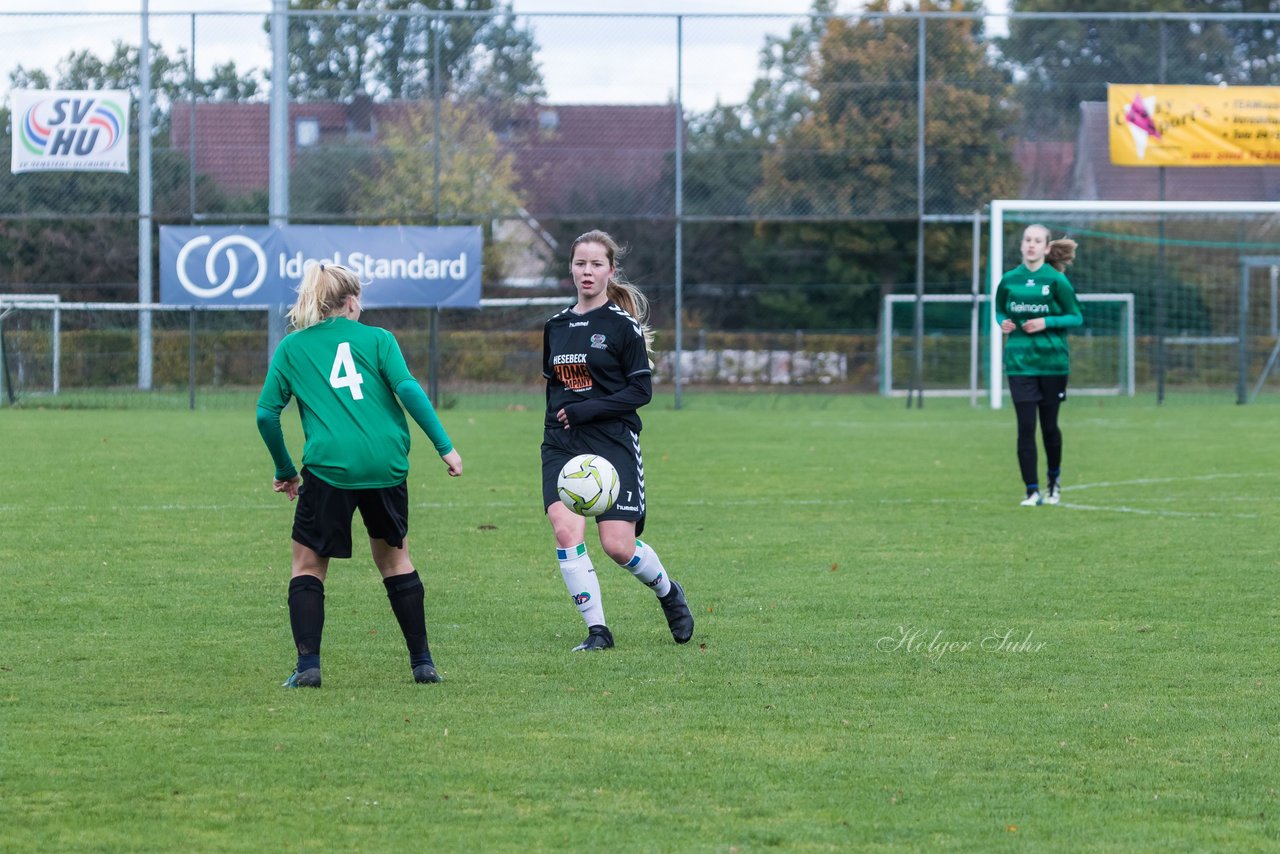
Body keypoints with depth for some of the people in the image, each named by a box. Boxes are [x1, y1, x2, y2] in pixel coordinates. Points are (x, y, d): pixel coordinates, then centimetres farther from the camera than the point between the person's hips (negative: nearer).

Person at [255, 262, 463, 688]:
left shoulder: (291, 347, 11)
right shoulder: (376, 338, 10)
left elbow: (266, 414, 7)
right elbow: (408, 389, -4)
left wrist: (284, 470, 19)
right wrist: (445, 447, -3)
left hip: (329, 467, -2)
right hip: (386, 464, 2)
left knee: (308, 566, 11)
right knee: (394, 557, 19)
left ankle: (308, 665, -2)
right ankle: (422, 661, 18)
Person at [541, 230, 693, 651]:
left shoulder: (623, 325, -4)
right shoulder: (556, 327, 12)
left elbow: (641, 391, -8)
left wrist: (585, 411, -15)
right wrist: (557, 421, 10)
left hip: (614, 444, -4)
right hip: (562, 445, 4)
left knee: (618, 545, -8)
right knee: (566, 531, -17)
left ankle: (669, 592, 24)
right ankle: (597, 629, -9)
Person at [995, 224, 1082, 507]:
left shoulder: (1056, 280, -6)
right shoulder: (1009, 280, 2)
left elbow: (1076, 317, -2)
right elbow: (1000, 311, 17)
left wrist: (1047, 322, -17)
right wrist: (1003, 322, -5)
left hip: (1052, 361, -1)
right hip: (1019, 363, 1)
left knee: (1049, 425, 7)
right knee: (1026, 427, -6)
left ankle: (1054, 479, 33)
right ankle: (1032, 491, 0)